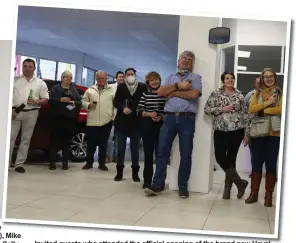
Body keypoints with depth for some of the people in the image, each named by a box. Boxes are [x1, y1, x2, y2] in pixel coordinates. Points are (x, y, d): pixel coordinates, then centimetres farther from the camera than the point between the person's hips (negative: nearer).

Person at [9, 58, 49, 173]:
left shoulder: (40, 83, 7)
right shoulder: (15, 80, 8)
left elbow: (46, 99, 6)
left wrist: (36, 102, -14)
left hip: (31, 113, 0)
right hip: (15, 112, 0)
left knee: (26, 139, 3)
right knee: (10, 137, -2)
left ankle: (19, 164, 9)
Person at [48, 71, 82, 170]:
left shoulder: (74, 90, 17)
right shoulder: (55, 88, 10)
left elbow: (79, 102, 11)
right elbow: (50, 99, -3)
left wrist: (74, 103, -10)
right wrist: (60, 100, -16)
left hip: (70, 118, 2)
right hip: (57, 117, -2)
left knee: (67, 140, 1)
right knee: (54, 139, -2)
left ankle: (65, 162, 6)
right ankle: (52, 162, 2)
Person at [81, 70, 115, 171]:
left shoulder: (112, 90, 6)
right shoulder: (90, 90, 11)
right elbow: (83, 101, 11)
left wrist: (114, 117, -4)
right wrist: (89, 105, -10)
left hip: (106, 121, -1)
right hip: (92, 121, 1)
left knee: (103, 144, 7)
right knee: (91, 143, 5)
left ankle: (102, 163, 17)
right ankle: (89, 162, 17)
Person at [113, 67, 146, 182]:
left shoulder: (142, 87, 1)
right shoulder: (121, 87, 4)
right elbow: (116, 102, 1)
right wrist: (122, 108, -15)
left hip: (136, 122, -1)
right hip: (121, 121, 1)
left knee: (135, 148, 6)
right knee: (121, 148, 6)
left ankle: (135, 173, 13)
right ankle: (119, 172, 15)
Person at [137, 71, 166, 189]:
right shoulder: (145, 94, 8)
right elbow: (139, 111, 3)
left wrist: (162, 116, -16)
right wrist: (149, 114, -13)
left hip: (161, 126, -1)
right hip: (147, 126, 2)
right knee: (148, 153, 6)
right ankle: (147, 180, 11)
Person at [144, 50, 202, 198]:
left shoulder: (195, 77, 8)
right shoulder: (171, 77, 19)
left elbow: (193, 94, -10)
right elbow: (160, 92, 3)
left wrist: (172, 93, -2)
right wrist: (178, 86, -8)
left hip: (187, 119, -2)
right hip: (169, 117, 3)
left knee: (186, 154, 3)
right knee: (162, 151, -1)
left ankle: (183, 186, 12)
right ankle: (158, 184, 5)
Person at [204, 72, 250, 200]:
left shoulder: (239, 95, 6)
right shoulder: (216, 93, 3)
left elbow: (245, 115, 7)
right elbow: (207, 109, -4)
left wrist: (246, 133, 3)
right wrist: (222, 109, -14)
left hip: (236, 131, 0)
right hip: (220, 132, 0)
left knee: (231, 159, 3)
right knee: (220, 158, -7)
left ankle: (227, 188, 16)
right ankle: (240, 182, 9)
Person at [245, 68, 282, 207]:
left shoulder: (280, 93, 3)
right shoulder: (257, 93, 11)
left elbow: (281, 109, -14)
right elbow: (251, 109, -3)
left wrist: (262, 110, -9)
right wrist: (266, 103, -13)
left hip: (274, 133, -2)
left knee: (271, 164, 4)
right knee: (256, 163, 7)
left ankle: (269, 195, 12)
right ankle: (254, 193, 15)